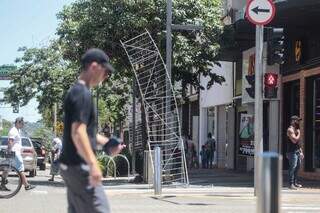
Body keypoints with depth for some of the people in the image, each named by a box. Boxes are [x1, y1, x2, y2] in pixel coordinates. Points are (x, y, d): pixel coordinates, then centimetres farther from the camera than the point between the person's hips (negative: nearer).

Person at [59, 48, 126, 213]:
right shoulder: (82, 94, -15)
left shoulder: (76, 92, 17)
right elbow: (77, 133, -23)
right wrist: (93, 164, -26)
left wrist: (107, 143, 19)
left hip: (72, 165, 10)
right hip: (79, 166, -10)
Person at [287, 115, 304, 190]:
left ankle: (295, 182, 20)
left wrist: (301, 151, 19)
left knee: (297, 167, 12)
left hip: (297, 151, 10)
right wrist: (299, 133, -9)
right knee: (292, 167, -10)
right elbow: (294, 140, -22)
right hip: (292, 151, -10)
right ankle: (291, 184, -9)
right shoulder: (290, 129, -11)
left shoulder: (296, 129, 18)